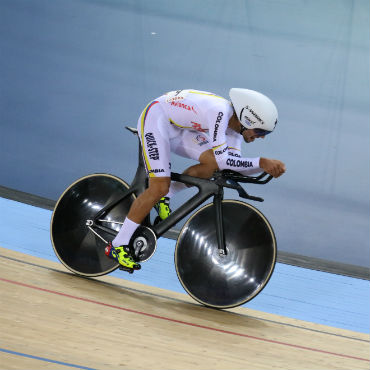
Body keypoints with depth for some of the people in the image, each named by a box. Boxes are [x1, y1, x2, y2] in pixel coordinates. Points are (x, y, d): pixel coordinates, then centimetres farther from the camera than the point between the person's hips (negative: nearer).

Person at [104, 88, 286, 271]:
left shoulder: (233, 121, -5)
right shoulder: (219, 112, -32)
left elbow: (234, 165, -2)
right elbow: (223, 160, -36)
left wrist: (267, 167, -14)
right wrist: (261, 162, -36)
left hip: (179, 130, 8)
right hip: (155, 119, -8)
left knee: (212, 164, -14)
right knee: (159, 187, -19)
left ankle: (165, 196, 6)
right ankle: (117, 246, -11)